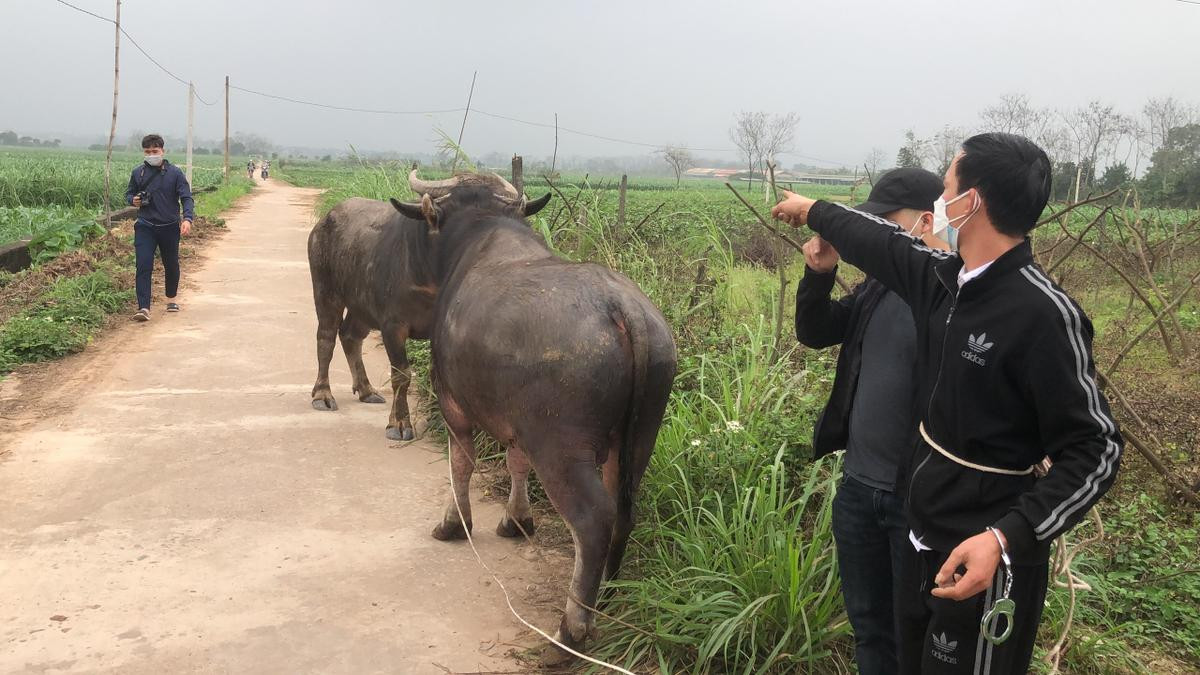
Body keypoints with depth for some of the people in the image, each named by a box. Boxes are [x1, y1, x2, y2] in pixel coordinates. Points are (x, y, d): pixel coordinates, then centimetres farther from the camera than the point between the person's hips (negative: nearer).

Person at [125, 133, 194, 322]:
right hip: (145, 227, 1)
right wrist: (133, 200, -6)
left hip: (169, 227, -1)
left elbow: (186, 198, -8)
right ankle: (144, 308, -17)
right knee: (143, 266, -12)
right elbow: (129, 193, 19)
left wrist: (187, 218, -26)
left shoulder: (174, 173, -4)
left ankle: (171, 299, 38)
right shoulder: (138, 173, 5)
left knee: (171, 266, 14)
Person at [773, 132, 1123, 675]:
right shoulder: (944, 279, -1)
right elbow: (878, 242, 19)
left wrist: (1008, 538, -33)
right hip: (921, 542, 8)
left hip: (982, 558, -7)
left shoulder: (1045, 314, -24)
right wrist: (812, 211, 35)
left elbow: (1093, 452, -21)